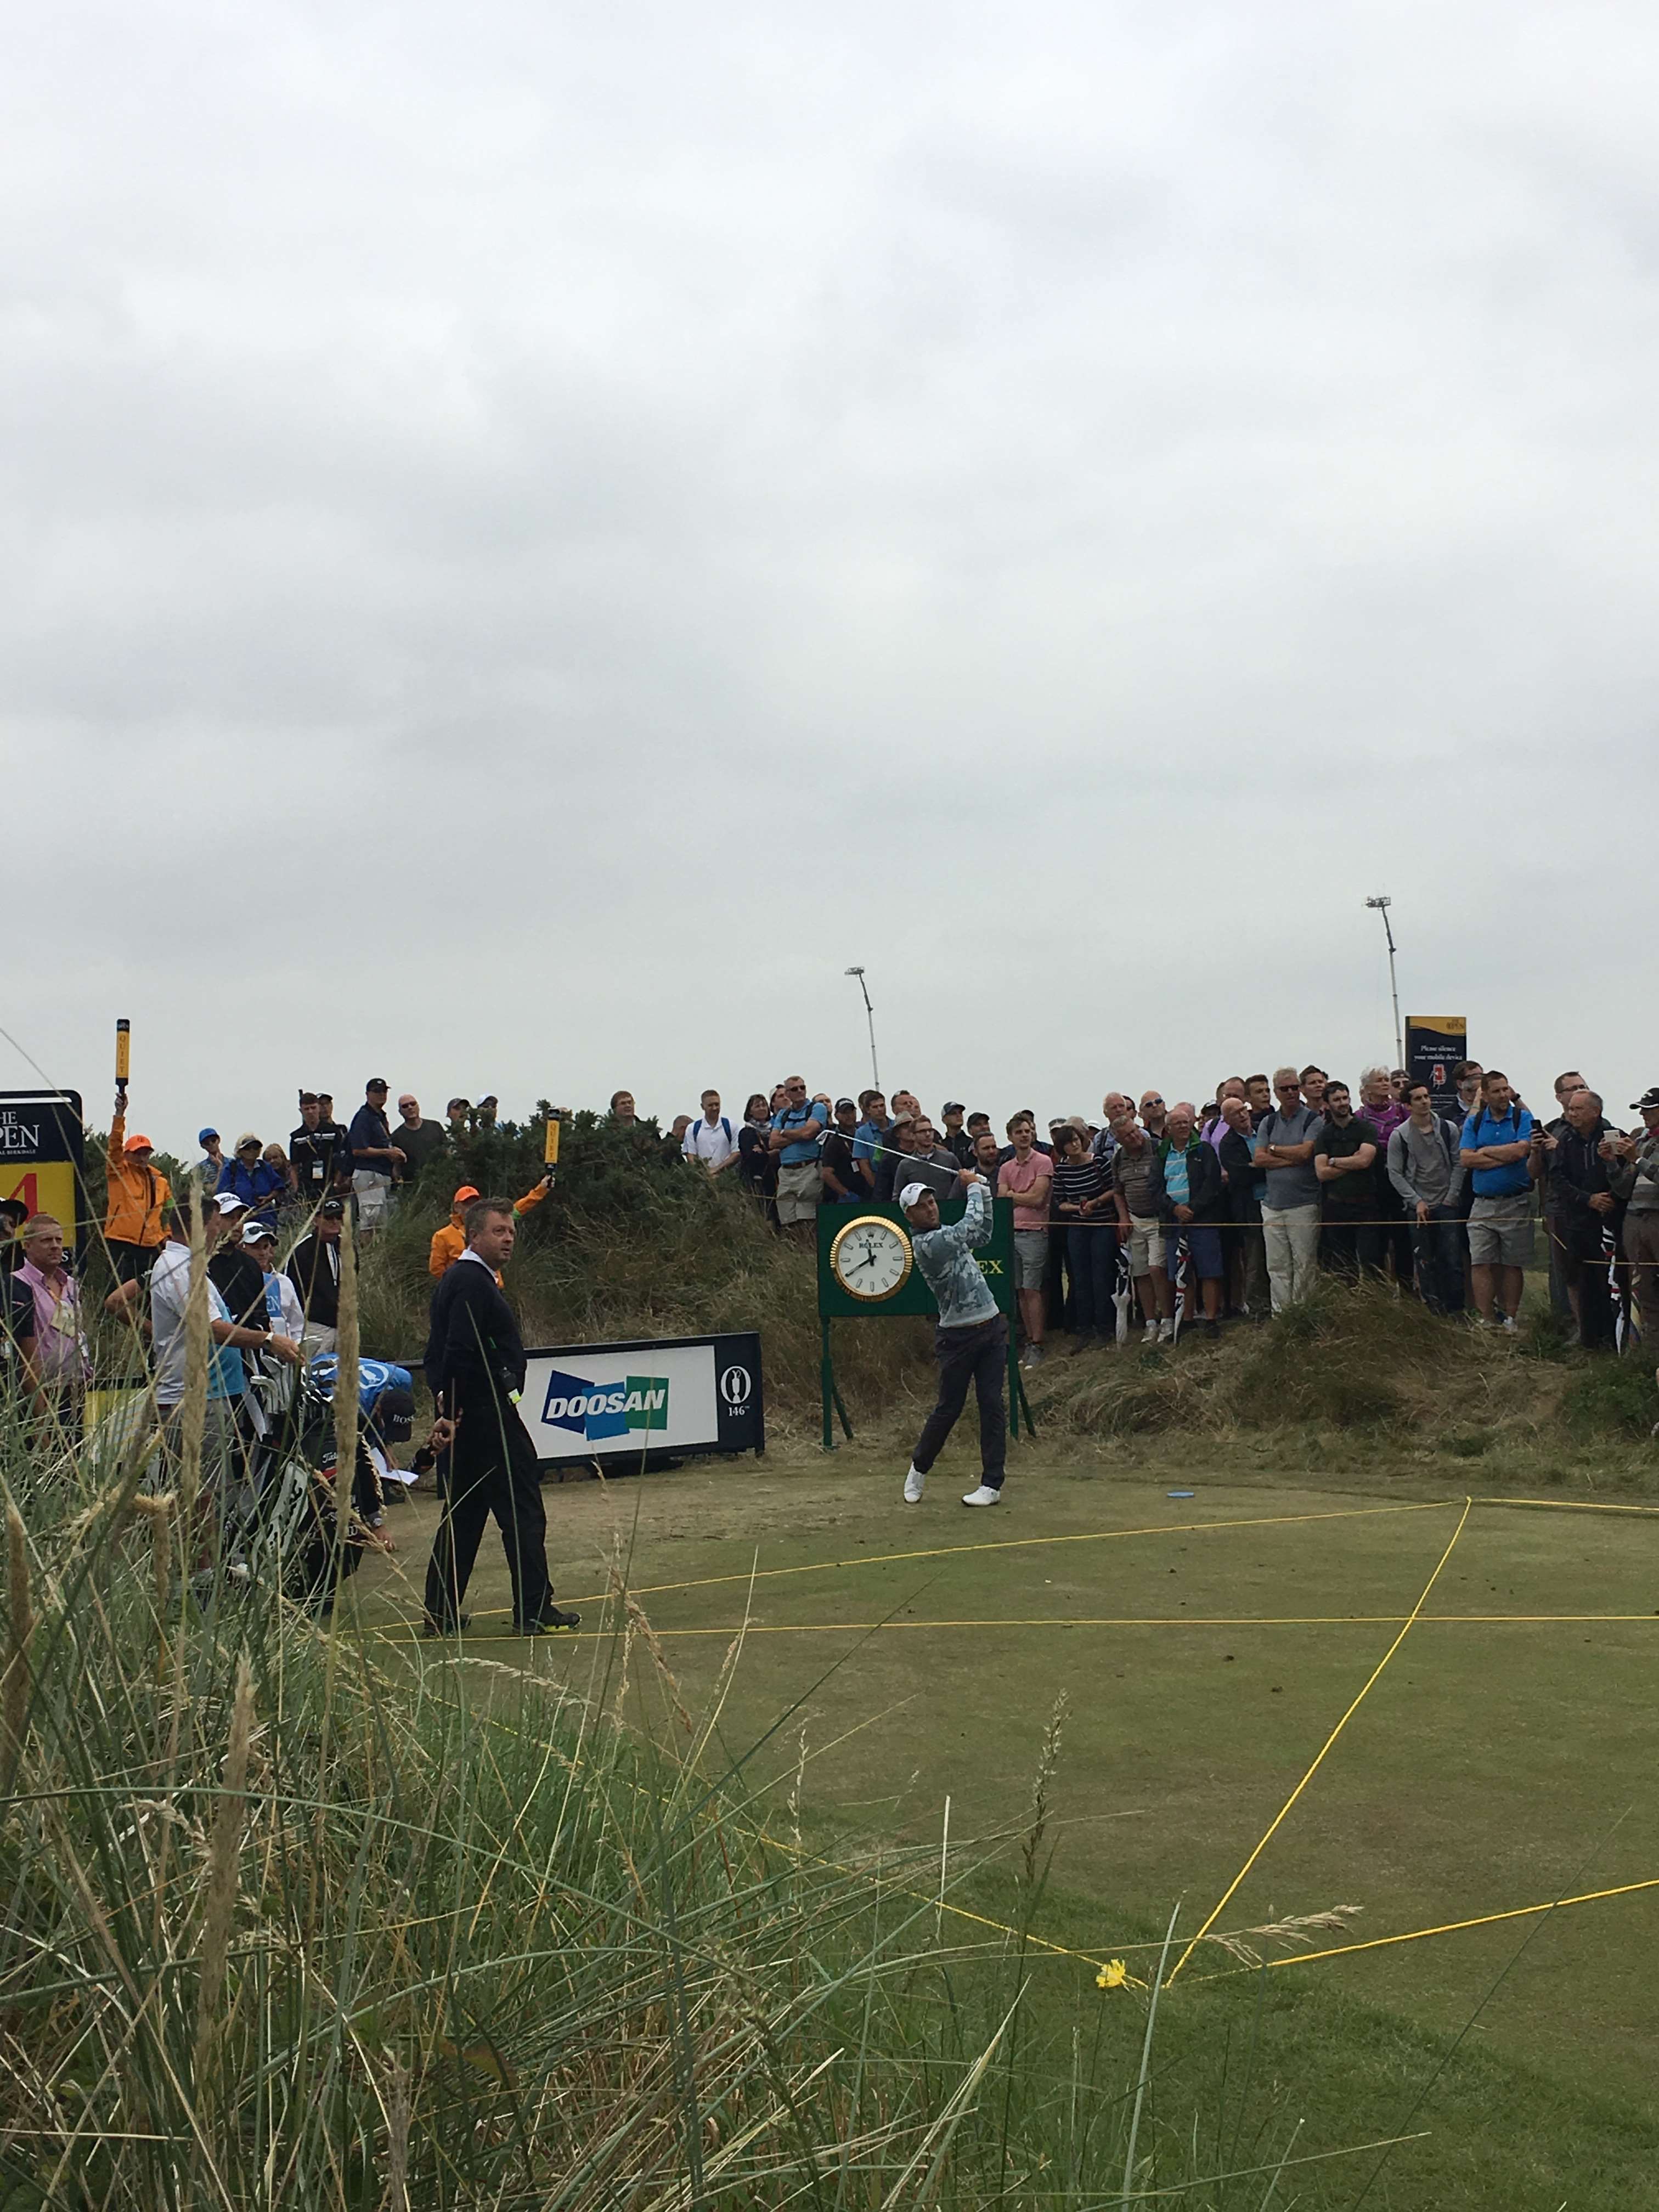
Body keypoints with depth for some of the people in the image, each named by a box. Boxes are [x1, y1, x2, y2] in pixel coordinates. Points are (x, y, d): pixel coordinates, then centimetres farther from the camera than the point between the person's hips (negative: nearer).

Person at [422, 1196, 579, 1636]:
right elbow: (461, 1351, -24)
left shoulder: (460, 1278, 18)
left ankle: (441, 1613, 16)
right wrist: (453, 1410, -20)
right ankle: (534, 1611, -1)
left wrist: (448, 1407, 14)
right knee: (522, 1509, -4)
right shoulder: (473, 1283, -16)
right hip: (487, 1414, -11)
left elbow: (443, 1350, 20)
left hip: (466, 1416, 11)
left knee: (463, 1514, 13)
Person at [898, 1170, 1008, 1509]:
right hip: (958, 1337, -7)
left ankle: (992, 1482, 4)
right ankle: (918, 1469, 24)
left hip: (991, 1328, 7)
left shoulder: (947, 1234, 12)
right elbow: (972, 1226, -21)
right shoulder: (925, 1244, -16)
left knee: (992, 1405, 0)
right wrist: (974, 1186, -7)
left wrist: (982, 1190, 13)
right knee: (948, 1408, 1)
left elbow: (983, 1234, 23)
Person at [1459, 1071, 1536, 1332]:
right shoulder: (1474, 1122, 8)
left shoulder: (1523, 1118, 1)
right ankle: (1484, 1321, 0)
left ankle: (1511, 1319, 13)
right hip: (1483, 1204, 2)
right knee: (1481, 1263, -3)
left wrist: (1486, 1151, -4)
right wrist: (1506, 1157, -9)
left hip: (1516, 1202, -2)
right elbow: (1467, 1159, -4)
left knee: (1512, 1265, 5)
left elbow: (1521, 1150, -15)